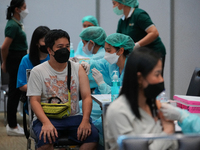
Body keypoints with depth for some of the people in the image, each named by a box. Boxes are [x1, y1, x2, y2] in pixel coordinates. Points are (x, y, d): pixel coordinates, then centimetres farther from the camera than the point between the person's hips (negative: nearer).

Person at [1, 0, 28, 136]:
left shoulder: (16, 24, 12)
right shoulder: (13, 25, -18)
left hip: (19, 60, 10)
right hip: (15, 61, -10)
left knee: (15, 92, 14)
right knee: (15, 92, -3)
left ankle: (12, 124, 22)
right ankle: (12, 127, 5)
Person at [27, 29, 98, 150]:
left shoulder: (78, 69, 9)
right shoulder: (38, 71, 2)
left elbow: (87, 97, 3)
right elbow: (35, 100, -5)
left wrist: (85, 120, -16)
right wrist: (46, 123, -24)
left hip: (73, 116, 3)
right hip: (47, 117, -2)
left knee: (93, 136, -25)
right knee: (45, 139, -35)